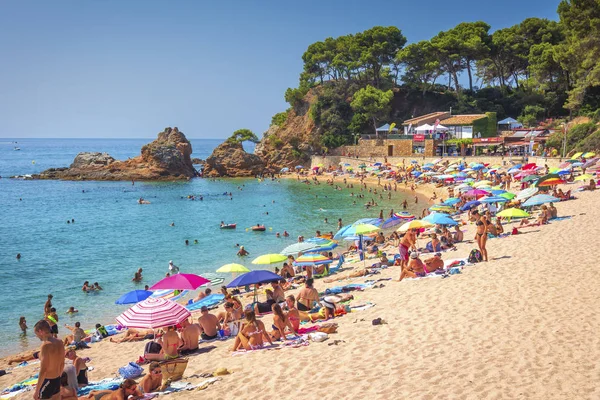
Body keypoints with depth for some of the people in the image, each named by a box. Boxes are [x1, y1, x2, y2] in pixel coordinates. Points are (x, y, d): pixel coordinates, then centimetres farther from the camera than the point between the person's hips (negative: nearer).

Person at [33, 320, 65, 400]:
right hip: (57, 381, 8)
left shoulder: (45, 345, -21)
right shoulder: (59, 343, 3)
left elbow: (43, 371, -23)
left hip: (47, 382, -8)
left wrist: (37, 390, -17)